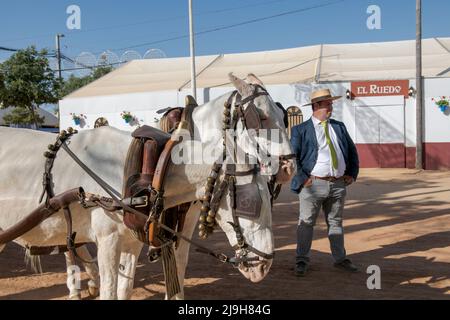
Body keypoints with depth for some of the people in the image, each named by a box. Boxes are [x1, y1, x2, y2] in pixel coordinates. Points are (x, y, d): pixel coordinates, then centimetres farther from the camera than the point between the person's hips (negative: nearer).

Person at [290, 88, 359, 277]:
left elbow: (352, 151, 19)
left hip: (339, 185, 5)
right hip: (313, 184, -4)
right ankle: (302, 261, 12)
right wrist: (302, 178, -13)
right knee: (306, 223, 2)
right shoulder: (300, 130, -2)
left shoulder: (339, 127, 13)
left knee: (336, 223, 16)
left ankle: (340, 259, 27)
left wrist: (352, 174, 10)